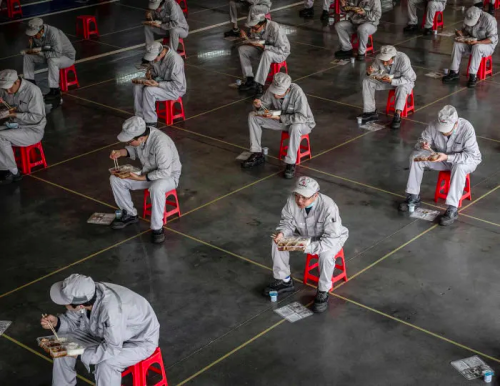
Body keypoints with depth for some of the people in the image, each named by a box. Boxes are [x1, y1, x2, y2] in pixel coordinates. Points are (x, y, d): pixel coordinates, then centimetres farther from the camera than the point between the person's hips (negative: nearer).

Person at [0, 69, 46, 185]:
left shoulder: (33, 91, -21)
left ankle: (14, 172, -14)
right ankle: (10, 171, -16)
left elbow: (37, 117, -20)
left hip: (33, 130, -7)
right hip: (13, 125, 7)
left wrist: (14, 114, -25)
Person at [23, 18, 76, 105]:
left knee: (52, 61, -39)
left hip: (67, 57, -8)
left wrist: (39, 53, -35)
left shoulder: (53, 33, -34)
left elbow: (57, 53, -39)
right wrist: (31, 49, -21)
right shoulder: (35, 33, -12)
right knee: (27, 56, -2)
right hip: (49, 55, 8)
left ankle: (55, 90, -28)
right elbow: (35, 48, 3)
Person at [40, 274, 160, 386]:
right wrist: (57, 322, -19)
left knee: (105, 364, -32)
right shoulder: (85, 295, -21)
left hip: (140, 340, -7)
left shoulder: (111, 309, -42)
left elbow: (112, 349, -34)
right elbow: (75, 319, -1)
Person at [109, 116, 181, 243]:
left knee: (156, 188, -40)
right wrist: (121, 152, -11)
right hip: (148, 171, 7)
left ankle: (157, 228, -22)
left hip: (168, 175, -7)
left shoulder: (160, 143, -36)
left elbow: (165, 172, -31)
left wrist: (140, 178, -30)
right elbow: (134, 150, 9)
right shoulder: (139, 135, -15)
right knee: (115, 179, -6)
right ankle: (130, 214, 11)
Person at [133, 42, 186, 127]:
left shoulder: (174, 60, -30)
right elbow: (153, 68, 16)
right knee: (137, 87, -14)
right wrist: (150, 73, -9)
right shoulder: (156, 55, -7)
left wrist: (158, 85, -33)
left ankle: (150, 121, -16)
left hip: (175, 89, -8)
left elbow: (177, 85, -27)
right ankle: (140, 117, -7)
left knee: (148, 90, -29)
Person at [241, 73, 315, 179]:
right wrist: (259, 106, -27)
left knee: (295, 127, -42)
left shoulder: (297, 92, -33)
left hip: (303, 123, -6)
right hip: (280, 120, 6)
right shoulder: (272, 89, -18)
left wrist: (279, 118, -38)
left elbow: (302, 117, -35)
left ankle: (290, 163, -25)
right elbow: (265, 106, -2)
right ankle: (257, 155, -1)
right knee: (252, 116, -7)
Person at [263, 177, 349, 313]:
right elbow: (287, 222, -7)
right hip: (305, 235, 5)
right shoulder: (292, 200, -24)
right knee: (277, 241, -13)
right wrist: (282, 233, -30)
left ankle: (323, 293, -12)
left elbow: (331, 240, -35)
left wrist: (307, 247, -45)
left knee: (326, 254, -37)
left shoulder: (328, 207, -37)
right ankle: (284, 281, 6)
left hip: (332, 238, -5)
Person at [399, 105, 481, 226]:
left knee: (459, 167, -39)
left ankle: (452, 209, -35)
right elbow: (422, 141, -7)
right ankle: (413, 198, -6)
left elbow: (472, 155, -32)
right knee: (415, 156, -15)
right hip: (441, 157, 4)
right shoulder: (434, 126, -21)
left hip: (467, 160, -4)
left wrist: (447, 157, -42)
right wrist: (422, 145, -34)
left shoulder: (466, 128, -31)